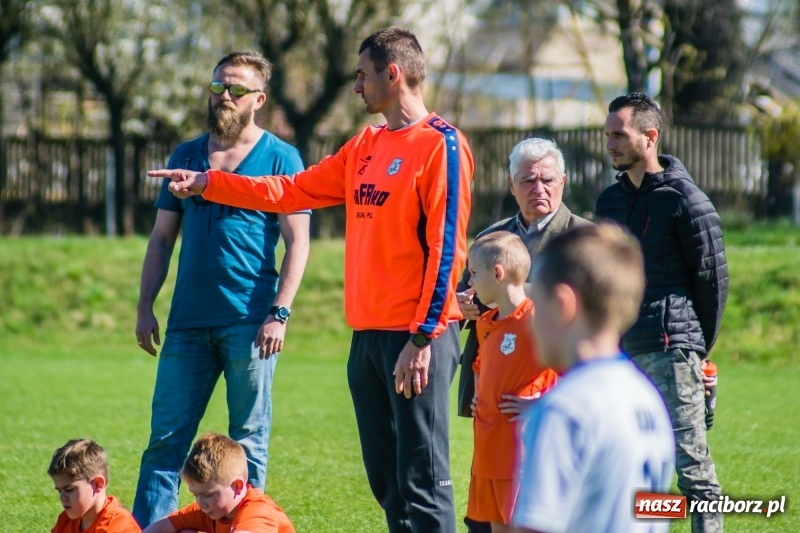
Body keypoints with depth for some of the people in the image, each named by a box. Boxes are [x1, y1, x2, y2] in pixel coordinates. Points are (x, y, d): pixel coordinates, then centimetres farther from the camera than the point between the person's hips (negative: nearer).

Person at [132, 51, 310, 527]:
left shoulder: (279, 158, 1)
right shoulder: (186, 156, 13)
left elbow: (298, 242, -4)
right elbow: (162, 238, 15)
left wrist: (279, 313, -13)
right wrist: (146, 307, 6)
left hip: (249, 322, -4)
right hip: (188, 321, 4)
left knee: (249, 440, 2)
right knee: (166, 436, 2)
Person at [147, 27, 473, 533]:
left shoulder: (441, 145, -9)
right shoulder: (365, 146, 17)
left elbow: (445, 249, -14)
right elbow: (294, 191, 21)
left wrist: (422, 339, -17)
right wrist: (207, 183, 16)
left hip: (416, 336, -9)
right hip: (368, 334, 9)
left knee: (422, 479, -9)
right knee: (384, 476, 10)